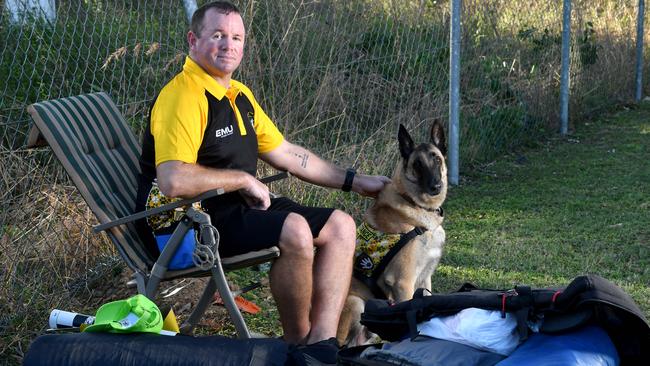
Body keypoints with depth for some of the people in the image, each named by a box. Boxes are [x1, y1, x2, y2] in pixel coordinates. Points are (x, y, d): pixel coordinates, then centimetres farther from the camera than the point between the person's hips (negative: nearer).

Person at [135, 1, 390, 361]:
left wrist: (354, 181, 20)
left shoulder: (240, 95, 14)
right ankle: (297, 342, -9)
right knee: (295, 230, -30)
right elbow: (173, 181, -31)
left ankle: (323, 340, -10)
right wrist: (244, 179, -18)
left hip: (238, 207, 10)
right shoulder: (183, 96, -18)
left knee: (340, 225, 1)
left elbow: (286, 153, 22)